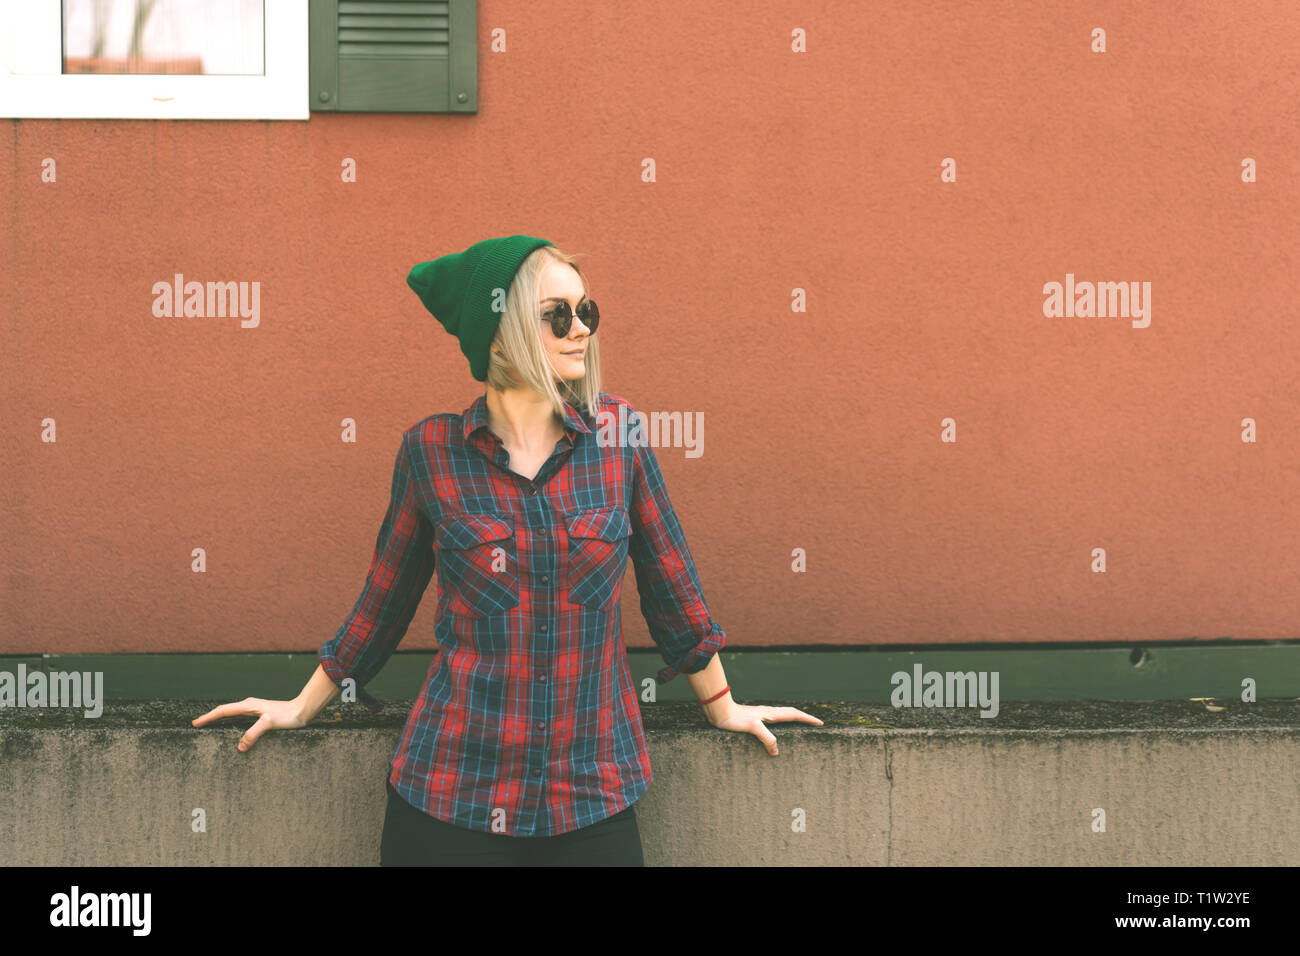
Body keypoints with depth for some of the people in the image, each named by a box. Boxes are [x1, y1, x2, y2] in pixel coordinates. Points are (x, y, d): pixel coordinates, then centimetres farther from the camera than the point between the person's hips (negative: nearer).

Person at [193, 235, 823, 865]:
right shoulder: (430, 451, -3)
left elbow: (667, 575, 9)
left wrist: (722, 707, 17)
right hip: (452, 793, -1)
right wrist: (303, 708, 17)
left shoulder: (616, 430, 0)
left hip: (595, 793, 1)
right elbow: (386, 596, 10)